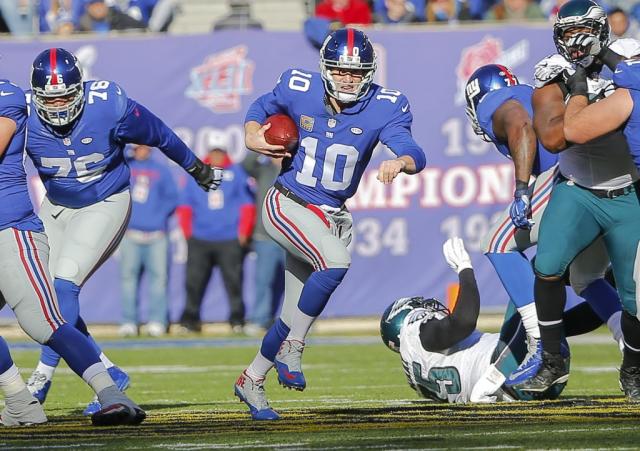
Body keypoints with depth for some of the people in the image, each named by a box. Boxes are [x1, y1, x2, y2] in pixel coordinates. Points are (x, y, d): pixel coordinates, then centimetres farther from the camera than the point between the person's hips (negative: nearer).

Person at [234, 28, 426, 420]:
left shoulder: (383, 108, -12)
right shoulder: (299, 90, -11)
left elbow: (415, 154, -25)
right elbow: (262, 107, 10)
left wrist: (399, 162, -48)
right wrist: (253, 137, -10)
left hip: (334, 216, 4)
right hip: (288, 206, -4)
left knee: (295, 316, 8)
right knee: (336, 260, -32)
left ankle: (252, 381, 27)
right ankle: (292, 348, -17)